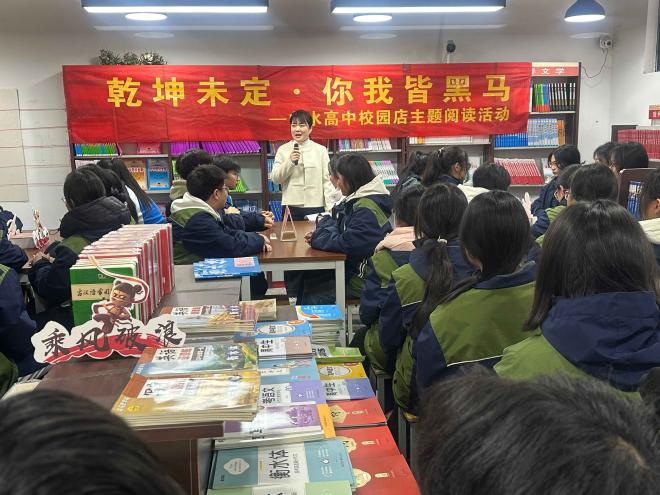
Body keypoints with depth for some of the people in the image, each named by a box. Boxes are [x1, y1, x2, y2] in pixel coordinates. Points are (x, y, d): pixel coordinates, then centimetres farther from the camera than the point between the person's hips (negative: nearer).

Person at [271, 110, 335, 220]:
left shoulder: (320, 150, 4)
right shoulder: (283, 150, 6)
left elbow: (327, 180, 3)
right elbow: (275, 178, 1)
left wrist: (331, 208, -4)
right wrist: (290, 161, -12)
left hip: (315, 207, 0)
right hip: (291, 207, 1)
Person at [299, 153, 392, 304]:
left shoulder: (367, 209, -22)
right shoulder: (357, 201, 9)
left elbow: (347, 243, -25)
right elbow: (341, 228, 14)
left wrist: (317, 239, -9)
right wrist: (319, 235, -5)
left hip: (363, 279, -9)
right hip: (352, 267, 9)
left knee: (312, 296, -4)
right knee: (305, 278, 4)